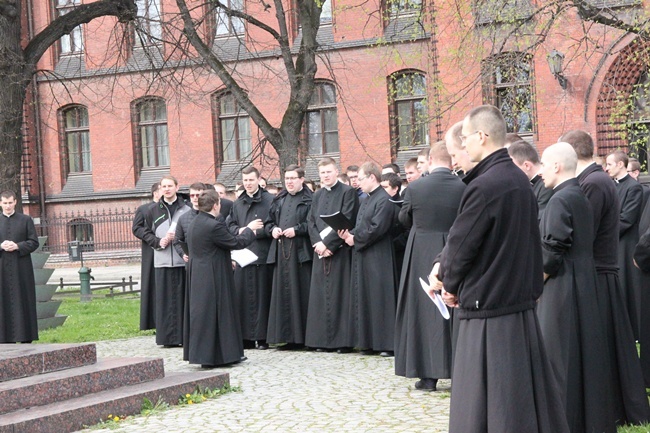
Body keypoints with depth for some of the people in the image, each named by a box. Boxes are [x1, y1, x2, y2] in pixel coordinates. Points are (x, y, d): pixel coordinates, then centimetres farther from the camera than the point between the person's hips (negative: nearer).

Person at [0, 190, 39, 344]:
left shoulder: (26, 220, 5)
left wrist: (17, 246, -14)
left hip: (22, 268, -1)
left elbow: (34, 242, 0)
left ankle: (26, 337, 4)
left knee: (24, 301, 0)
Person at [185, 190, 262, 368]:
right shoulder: (213, 225, -20)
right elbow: (236, 243, -14)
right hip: (213, 278, -9)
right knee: (213, 312, 0)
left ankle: (204, 354, 18)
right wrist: (249, 229, 1)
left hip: (198, 277, 9)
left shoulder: (194, 224, 9)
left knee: (203, 313, 12)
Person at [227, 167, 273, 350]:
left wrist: (256, 231, -13)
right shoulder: (237, 204, 17)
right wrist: (240, 230, -2)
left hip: (262, 254, -5)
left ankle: (263, 337, 2)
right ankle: (246, 336, 10)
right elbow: (230, 225, 18)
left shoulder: (269, 201, -2)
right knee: (243, 296, 4)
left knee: (262, 297, -2)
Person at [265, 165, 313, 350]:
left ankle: (304, 337, 1)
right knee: (283, 293, 5)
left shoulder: (310, 200, -3)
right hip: (281, 252, 6)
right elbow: (269, 222, 24)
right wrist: (273, 229, 4)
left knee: (301, 293, -5)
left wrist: (297, 230, -16)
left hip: (301, 252, -6)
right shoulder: (279, 200, 18)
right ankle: (288, 336, 10)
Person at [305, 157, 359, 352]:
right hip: (320, 251, 6)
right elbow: (311, 222, 12)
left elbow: (346, 221, -11)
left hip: (339, 250, -6)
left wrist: (327, 243, -14)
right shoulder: (317, 196, 18)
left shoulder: (348, 192, -2)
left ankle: (343, 340, -4)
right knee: (321, 295, 4)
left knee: (340, 292, -6)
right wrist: (318, 243, -6)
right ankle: (322, 339, 8)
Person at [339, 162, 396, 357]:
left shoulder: (384, 200, -12)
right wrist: (349, 234, -1)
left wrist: (355, 238, -11)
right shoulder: (365, 200, 17)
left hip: (378, 258, -10)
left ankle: (386, 343, -2)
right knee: (364, 298, 10)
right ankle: (368, 342, 15)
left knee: (379, 297, -6)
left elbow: (376, 229, -19)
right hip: (362, 257, 10)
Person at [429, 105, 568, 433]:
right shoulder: (520, 180, 9)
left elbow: (461, 243, -13)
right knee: (526, 395, 15)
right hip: (522, 303, 9)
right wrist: (444, 265, 4)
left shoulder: (484, 186, -19)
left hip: (488, 309, -9)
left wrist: (450, 283, 5)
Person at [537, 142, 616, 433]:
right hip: (584, 287, 9)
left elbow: (552, 254, -20)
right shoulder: (581, 197, 12)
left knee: (561, 358, -3)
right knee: (584, 354, 13)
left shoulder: (560, 200, -16)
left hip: (561, 289, -9)